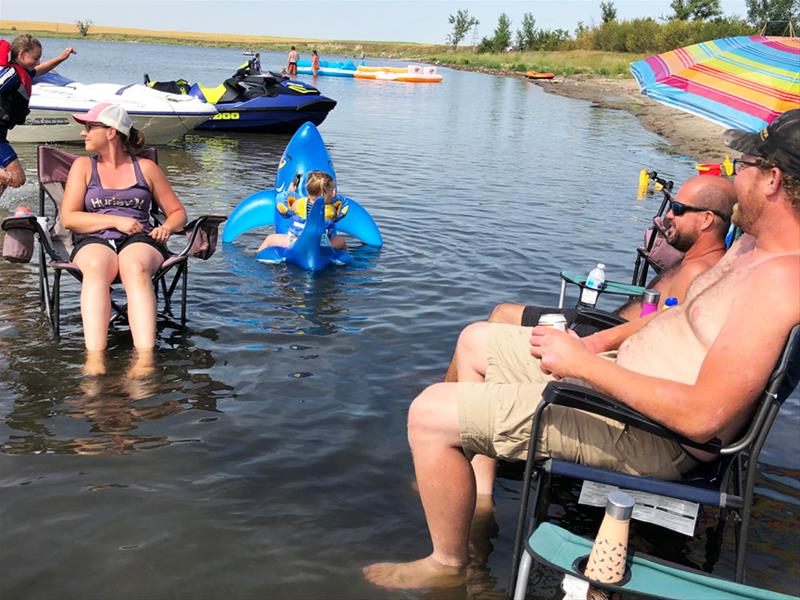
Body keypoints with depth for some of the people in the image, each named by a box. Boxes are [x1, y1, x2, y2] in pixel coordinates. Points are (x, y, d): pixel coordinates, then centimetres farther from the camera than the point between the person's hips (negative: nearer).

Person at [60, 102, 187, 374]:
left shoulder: (146, 168, 19)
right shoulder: (83, 165, 19)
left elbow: (177, 212, 22)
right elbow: (68, 218, 8)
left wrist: (167, 227, -3)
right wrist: (116, 221, -4)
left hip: (139, 240, 0)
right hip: (94, 241, 1)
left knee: (136, 267, -39)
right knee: (96, 268, -39)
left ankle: (145, 358, -55)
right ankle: (95, 359, -55)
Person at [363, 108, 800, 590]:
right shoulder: (755, 244, 5)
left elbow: (703, 416, -32)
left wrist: (584, 363, -26)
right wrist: (597, 341, 5)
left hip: (644, 433, -11)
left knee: (430, 414, -14)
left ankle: (447, 565, 8)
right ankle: (477, 497, 29)